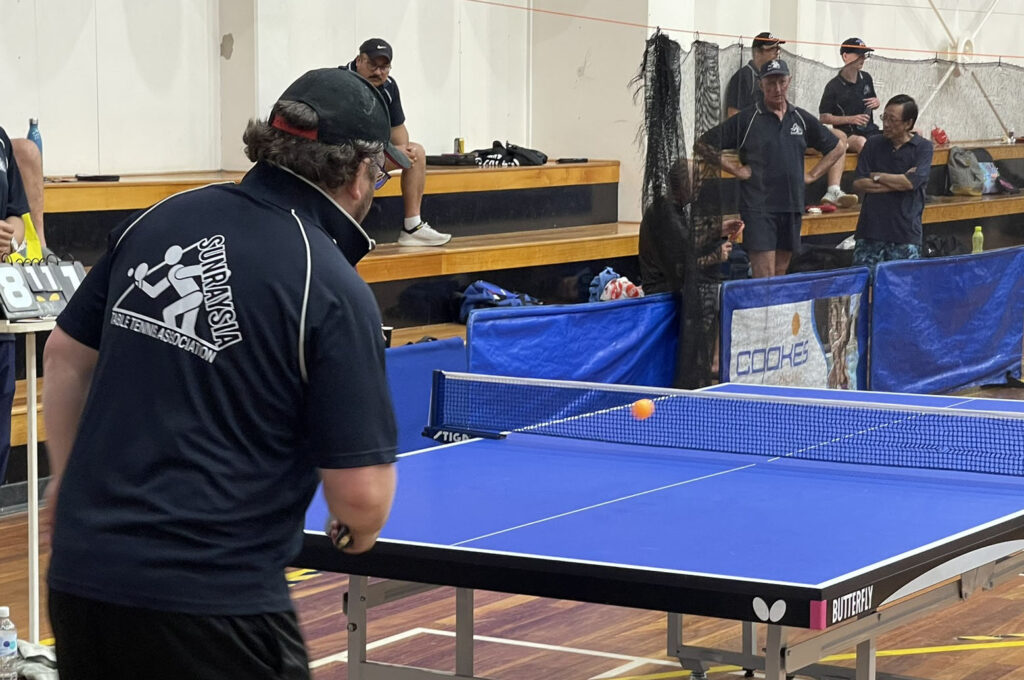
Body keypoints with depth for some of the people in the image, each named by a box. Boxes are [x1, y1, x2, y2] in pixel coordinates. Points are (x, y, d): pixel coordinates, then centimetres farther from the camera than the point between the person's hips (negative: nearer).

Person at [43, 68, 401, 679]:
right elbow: (361, 496, -14)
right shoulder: (335, 292, -13)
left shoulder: (160, 221, 4)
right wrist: (360, 532, 9)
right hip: (213, 599, -6)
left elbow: (66, 356, 16)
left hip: (80, 572, 6)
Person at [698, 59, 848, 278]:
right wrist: (735, 170, -6)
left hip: (792, 206, 5)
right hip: (758, 208, -4)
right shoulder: (746, 119, -1)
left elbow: (838, 146, 22)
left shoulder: (802, 119, 10)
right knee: (764, 278, -11)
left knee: (780, 275, 9)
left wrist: (812, 175, 11)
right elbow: (703, 144, -2)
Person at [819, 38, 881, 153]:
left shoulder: (866, 78, 11)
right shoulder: (833, 86, -5)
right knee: (861, 142, -39)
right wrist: (851, 119, -14)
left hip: (870, 130, 6)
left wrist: (876, 103, 2)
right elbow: (824, 118, -4)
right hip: (847, 134, -6)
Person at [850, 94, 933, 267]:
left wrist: (876, 176, -2)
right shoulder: (873, 144, 9)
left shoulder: (923, 147, 1)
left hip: (905, 233, -2)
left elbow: (911, 182, -13)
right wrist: (897, 183, -7)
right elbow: (858, 184, 0)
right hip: (870, 230, 2)